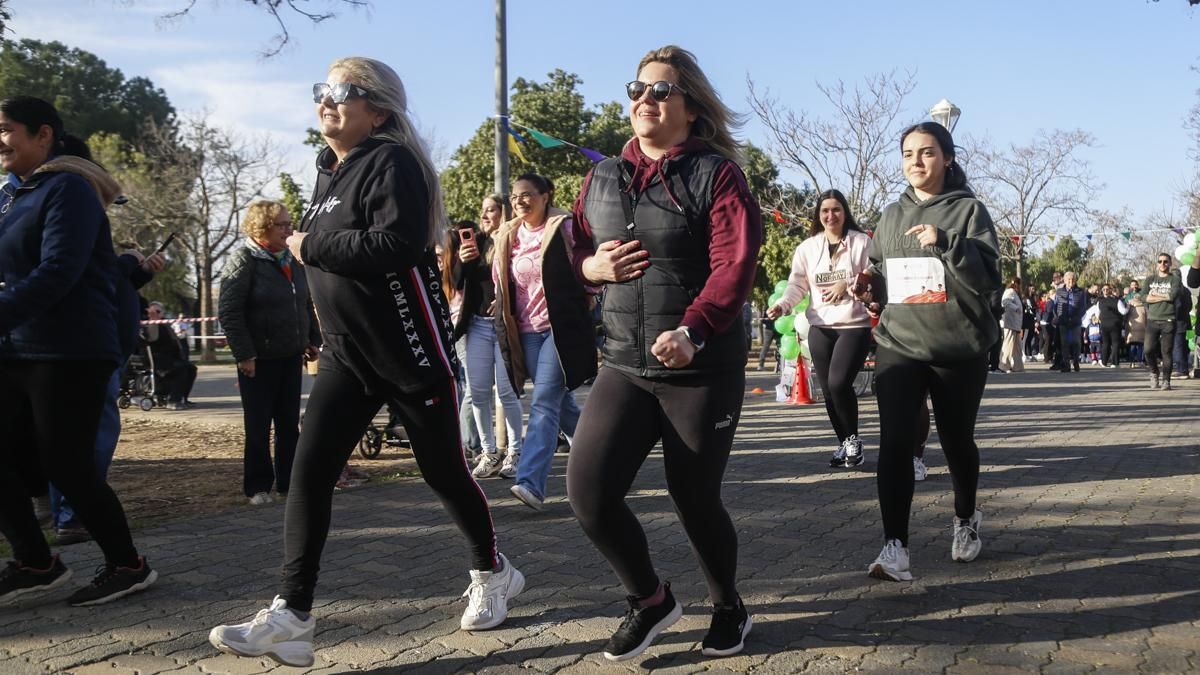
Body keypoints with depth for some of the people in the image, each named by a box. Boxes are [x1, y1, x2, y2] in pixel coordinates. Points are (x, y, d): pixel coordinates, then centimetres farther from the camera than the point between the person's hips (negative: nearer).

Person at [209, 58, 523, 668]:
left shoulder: (391, 161, -12)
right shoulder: (330, 171, 14)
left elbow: (398, 244, -27)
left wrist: (311, 246, -18)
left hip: (408, 348, -8)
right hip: (346, 350, 8)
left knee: (443, 471, 5)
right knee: (308, 470, -4)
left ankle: (493, 573, 30)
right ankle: (291, 616, -1)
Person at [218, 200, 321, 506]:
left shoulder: (292, 260, 11)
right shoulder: (243, 260, -9)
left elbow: (307, 304, 20)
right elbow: (228, 310, -15)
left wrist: (313, 340, 12)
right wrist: (244, 354, -18)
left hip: (291, 356, 6)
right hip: (259, 360, -6)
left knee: (289, 424, 9)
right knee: (258, 427, 3)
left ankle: (288, 481, 18)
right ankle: (258, 486, 12)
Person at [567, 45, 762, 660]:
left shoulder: (715, 173, -7)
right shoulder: (602, 178, 10)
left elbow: (734, 266, -19)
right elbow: (574, 248, 21)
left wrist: (690, 332, -34)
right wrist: (592, 265, -3)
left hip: (704, 371, -4)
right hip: (625, 366, 5)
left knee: (694, 499, 4)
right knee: (588, 488, -9)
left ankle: (729, 608, 34)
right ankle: (650, 599, 17)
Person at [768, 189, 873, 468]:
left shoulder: (862, 241, 0)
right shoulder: (808, 247, 7)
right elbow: (797, 284, 2)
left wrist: (847, 285, -17)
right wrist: (782, 304, -16)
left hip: (855, 324, -4)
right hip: (820, 327, 4)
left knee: (839, 383, -18)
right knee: (828, 389, 7)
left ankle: (853, 439, 5)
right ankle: (844, 444, 24)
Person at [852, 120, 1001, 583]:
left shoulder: (968, 210, -2)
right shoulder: (891, 215, 11)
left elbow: (989, 277, -12)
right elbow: (876, 269, 23)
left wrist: (946, 242, -24)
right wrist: (869, 289, 1)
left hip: (960, 349, -2)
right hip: (898, 345, 2)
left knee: (956, 440, 14)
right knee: (895, 442, -14)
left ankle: (965, 518, 41)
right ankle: (895, 546, -13)